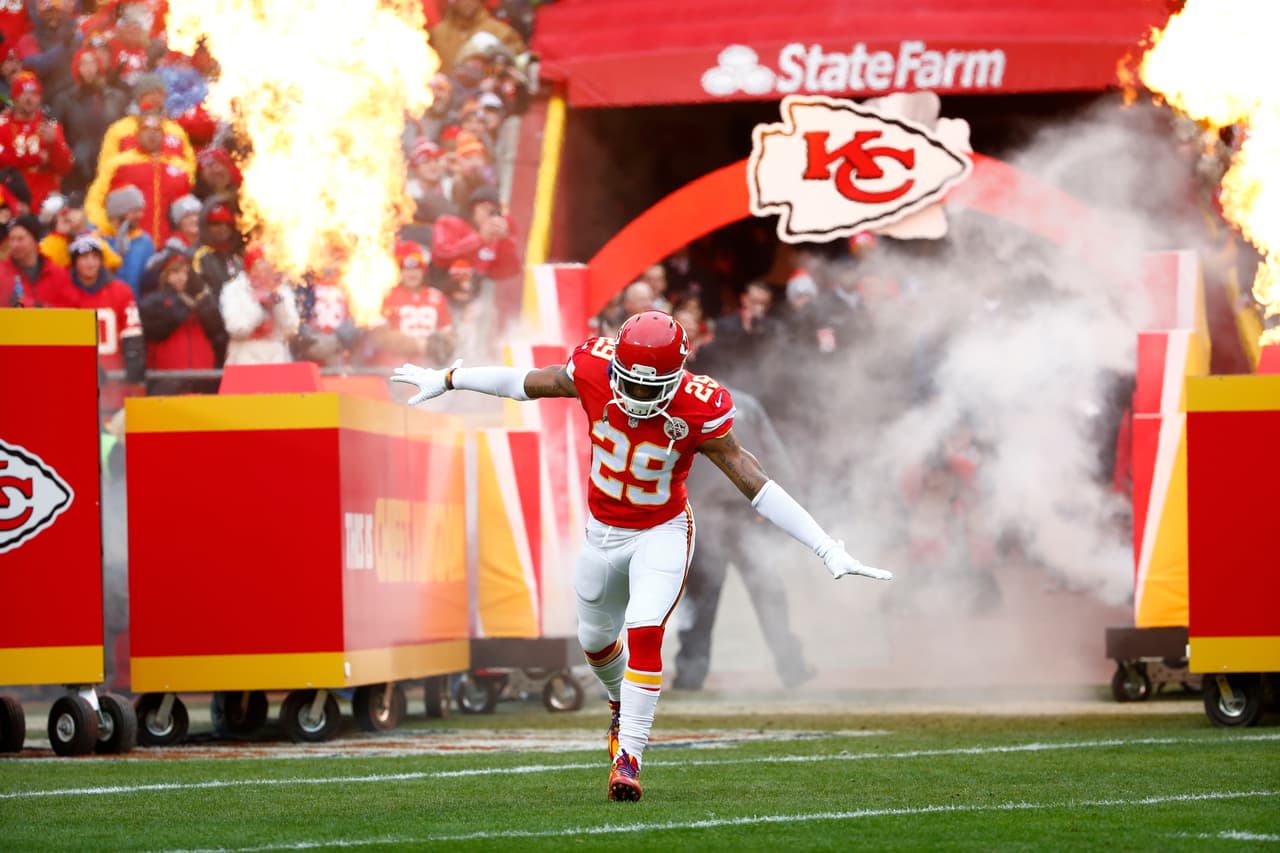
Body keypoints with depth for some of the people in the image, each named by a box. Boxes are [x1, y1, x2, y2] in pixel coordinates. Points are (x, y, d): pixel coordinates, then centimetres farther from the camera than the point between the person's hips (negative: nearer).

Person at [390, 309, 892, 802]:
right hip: (603, 533, 4)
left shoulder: (697, 411, -28)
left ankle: (628, 755, -18)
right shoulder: (593, 373, -22)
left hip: (662, 534, -4)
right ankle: (622, 702, 52)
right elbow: (528, 382, -3)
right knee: (595, 639, 20)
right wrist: (446, 381, 10)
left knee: (644, 634, -23)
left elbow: (754, 483, -24)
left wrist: (826, 548, -26)